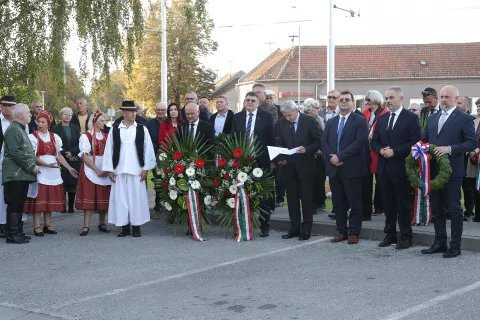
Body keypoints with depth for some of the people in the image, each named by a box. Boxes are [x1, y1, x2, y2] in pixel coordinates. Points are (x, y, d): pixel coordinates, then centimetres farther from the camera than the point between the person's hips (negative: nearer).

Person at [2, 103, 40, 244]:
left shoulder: (20, 130, 20)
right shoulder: (13, 129, -11)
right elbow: (15, 153, -20)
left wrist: (34, 165, 14)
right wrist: (31, 166, -16)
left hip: (22, 174, 10)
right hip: (15, 174, -10)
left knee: (19, 204, 12)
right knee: (14, 204, -7)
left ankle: (18, 232, 18)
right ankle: (12, 234, -3)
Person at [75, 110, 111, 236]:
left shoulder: (106, 136, 12)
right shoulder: (86, 136, -4)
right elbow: (85, 156, -10)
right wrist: (97, 170, -14)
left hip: (105, 170, 5)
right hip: (90, 169, -4)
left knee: (103, 197, 5)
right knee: (89, 197, -4)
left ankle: (102, 223, 16)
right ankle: (86, 226, -3)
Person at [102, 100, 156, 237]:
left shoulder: (142, 129, 3)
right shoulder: (114, 130, 5)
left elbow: (148, 149, 3)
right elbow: (108, 150, 6)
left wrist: (146, 168, -2)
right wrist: (109, 170, 2)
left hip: (137, 170, -1)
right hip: (119, 171, 1)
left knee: (137, 198, 1)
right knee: (121, 199, 2)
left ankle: (136, 227, 12)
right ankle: (124, 227, 12)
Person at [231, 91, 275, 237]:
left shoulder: (266, 116, 1)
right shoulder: (237, 117, 8)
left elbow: (271, 138, 0)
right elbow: (233, 138, 8)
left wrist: (271, 157, -6)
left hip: (261, 160, -2)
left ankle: (264, 226, 15)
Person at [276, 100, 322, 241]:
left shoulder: (310, 121, -8)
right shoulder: (281, 123, 3)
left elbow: (319, 141, -6)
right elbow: (280, 143, 7)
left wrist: (306, 149, -21)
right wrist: (280, 157, -10)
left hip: (305, 165, -4)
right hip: (288, 165, 4)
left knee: (306, 198, 2)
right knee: (292, 198, 8)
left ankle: (306, 229, 10)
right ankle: (294, 228, 16)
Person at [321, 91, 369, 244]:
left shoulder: (360, 121, -2)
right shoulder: (331, 122, 16)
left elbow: (360, 142, -14)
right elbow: (324, 142, 9)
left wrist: (340, 156, -17)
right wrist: (332, 156, -10)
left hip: (352, 168, -5)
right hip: (334, 168, 5)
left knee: (354, 202, 1)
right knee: (338, 202, 9)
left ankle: (354, 232, 8)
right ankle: (341, 231, 17)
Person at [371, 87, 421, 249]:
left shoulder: (411, 118, -5)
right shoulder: (381, 118, 14)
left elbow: (415, 142, -12)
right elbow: (374, 141, 14)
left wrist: (394, 151, -17)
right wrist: (381, 150, -8)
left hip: (401, 167, -5)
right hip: (384, 167, 6)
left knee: (403, 203, 1)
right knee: (388, 202, 10)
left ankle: (406, 236, 9)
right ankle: (390, 234, 19)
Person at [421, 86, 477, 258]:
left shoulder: (464, 118, -3)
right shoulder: (432, 118, 15)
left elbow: (472, 142, -10)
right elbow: (424, 140, 20)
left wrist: (450, 149, -20)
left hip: (452, 170, -6)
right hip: (433, 170, 6)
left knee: (454, 209, -1)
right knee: (436, 208, 11)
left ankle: (455, 246, 7)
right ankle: (439, 243, 21)